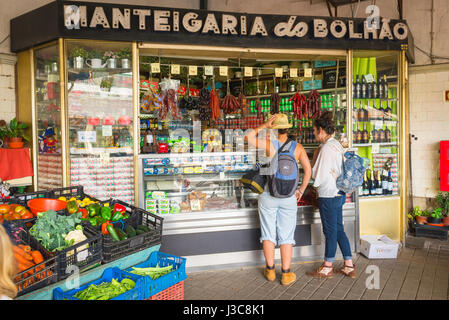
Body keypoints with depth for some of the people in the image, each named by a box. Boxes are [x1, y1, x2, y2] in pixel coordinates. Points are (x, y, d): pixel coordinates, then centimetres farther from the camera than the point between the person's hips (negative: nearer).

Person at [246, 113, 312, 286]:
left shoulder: (269, 144, -10)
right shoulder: (297, 147, -3)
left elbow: (248, 138, -5)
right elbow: (308, 170, -2)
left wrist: (264, 126, -4)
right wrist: (301, 190, 6)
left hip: (268, 196, -1)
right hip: (289, 197, 1)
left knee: (268, 234, 11)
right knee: (286, 236, 9)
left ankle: (270, 271, 22)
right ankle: (286, 274, 15)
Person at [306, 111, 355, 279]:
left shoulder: (326, 148, -18)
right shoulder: (337, 145, 11)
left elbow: (318, 177, -16)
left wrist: (314, 159, -3)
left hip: (328, 195, -9)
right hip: (339, 193, 9)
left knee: (330, 231, 3)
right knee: (339, 230, 16)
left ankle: (327, 268, 19)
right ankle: (349, 266, 24)